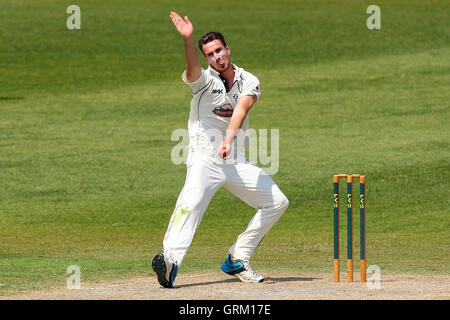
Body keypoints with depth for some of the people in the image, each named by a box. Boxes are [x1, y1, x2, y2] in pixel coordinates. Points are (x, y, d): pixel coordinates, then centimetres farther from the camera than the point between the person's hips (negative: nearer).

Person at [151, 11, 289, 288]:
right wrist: (188, 39, -47)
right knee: (192, 203, -29)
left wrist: (229, 137, -35)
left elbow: (240, 110, -15)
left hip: (237, 161, 5)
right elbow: (193, 68, -26)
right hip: (205, 158, -5)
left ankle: (237, 260, 9)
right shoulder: (204, 80, -1)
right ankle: (170, 260, -47)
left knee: (278, 202, 4)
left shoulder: (249, 82, 4)